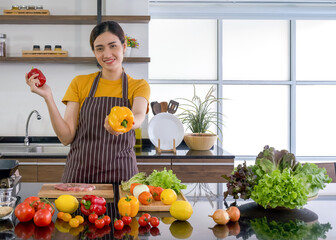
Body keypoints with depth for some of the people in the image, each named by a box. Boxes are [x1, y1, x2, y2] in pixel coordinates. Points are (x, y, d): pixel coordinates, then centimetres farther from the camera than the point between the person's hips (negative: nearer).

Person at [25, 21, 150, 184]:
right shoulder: (80, 83, 7)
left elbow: (139, 116, -19)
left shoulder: (139, 86, 5)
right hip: (79, 174, 1)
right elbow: (66, 137, 0)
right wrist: (47, 97, -12)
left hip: (121, 174, -1)